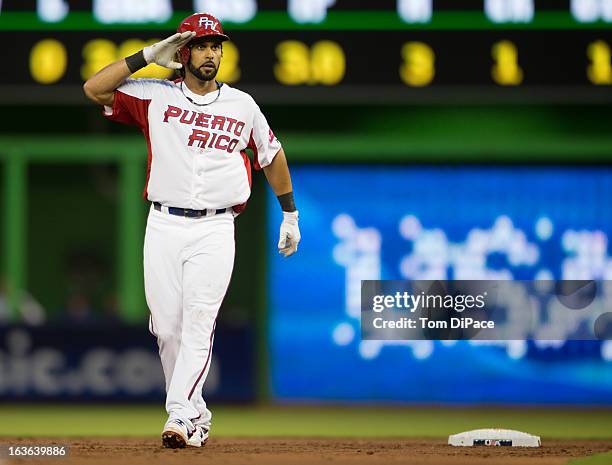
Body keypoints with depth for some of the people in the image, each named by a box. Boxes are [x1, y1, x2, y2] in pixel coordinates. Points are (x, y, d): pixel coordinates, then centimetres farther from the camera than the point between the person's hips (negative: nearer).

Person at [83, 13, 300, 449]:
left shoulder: (242, 105, 9)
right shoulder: (155, 97, 5)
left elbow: (272, 155, 21)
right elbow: (94, 88, -5)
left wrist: (290, 214, 22)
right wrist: (148, 56, -6)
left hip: (214, 229, -1)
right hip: (163, 227, 1)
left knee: (199, 323, -14)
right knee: (167, 326, 1)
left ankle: (180, 416, -21)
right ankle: (196, 412, 15)